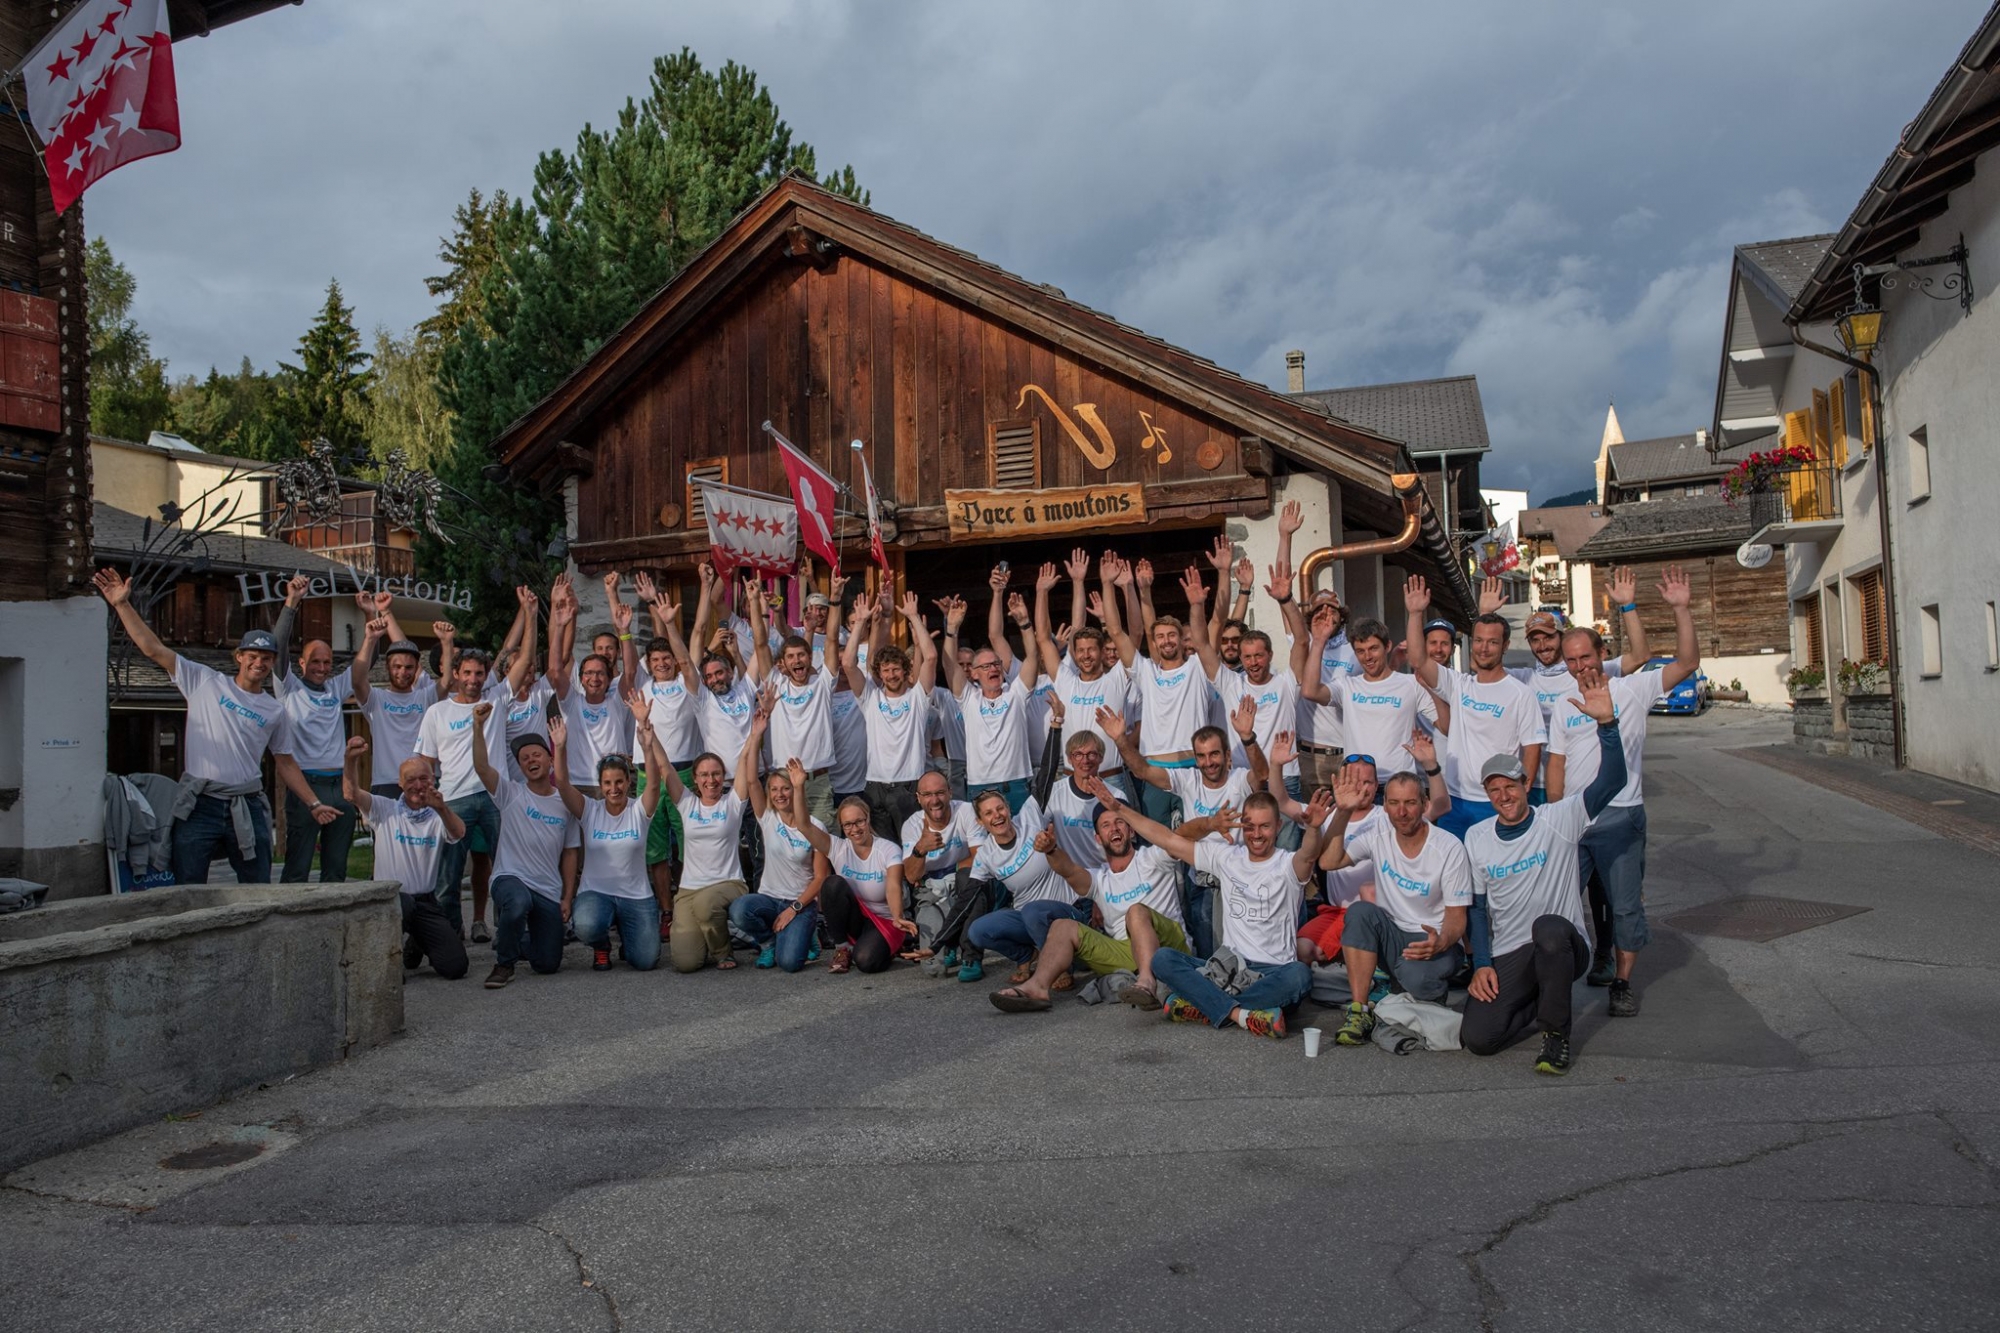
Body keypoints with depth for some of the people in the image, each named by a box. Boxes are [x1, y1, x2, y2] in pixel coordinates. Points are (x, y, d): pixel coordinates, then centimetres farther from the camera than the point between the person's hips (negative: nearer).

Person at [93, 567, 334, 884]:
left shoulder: (275, 712, 11)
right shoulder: (205, 682, 4)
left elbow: (285, 763, 17)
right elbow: (154, 649, -1)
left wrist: (314, 804, 11)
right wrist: (122, 605, -8)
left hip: (247, 808, 2)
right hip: (200, 805, -2)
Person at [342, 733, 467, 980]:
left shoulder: (438, 816, 5)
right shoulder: (384, 809, 6)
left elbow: (459, 833, -18)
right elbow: (353, 792, -11)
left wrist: (442, 808, -40)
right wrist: (351, 760, -31)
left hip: (426, 902, 2)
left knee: (455, 966, -12)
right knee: (401, 904, -40)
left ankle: (417, 945, 25)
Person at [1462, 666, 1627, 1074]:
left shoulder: (1558, 821, -7)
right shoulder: (1476, 838, 5)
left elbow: (1611, 781, -22)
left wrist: (1607, 723, -36)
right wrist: (1482, 964, 0)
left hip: (1564, 947, -3)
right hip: (1507, 957, 3)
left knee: (1548, 927, -41)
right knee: (1477, 1037, -19)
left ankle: (1557, 1033, -17)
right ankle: (1542, 1006, 13)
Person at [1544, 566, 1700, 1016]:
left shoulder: (1632, 690, 1)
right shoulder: (1563, 708, 10)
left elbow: (1687, 663, -8)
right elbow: (1556, 766, 9)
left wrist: (1681, 609, -18)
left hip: (1620, 816, -3)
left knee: (1626, 904, 4)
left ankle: (1622, 982, 17)